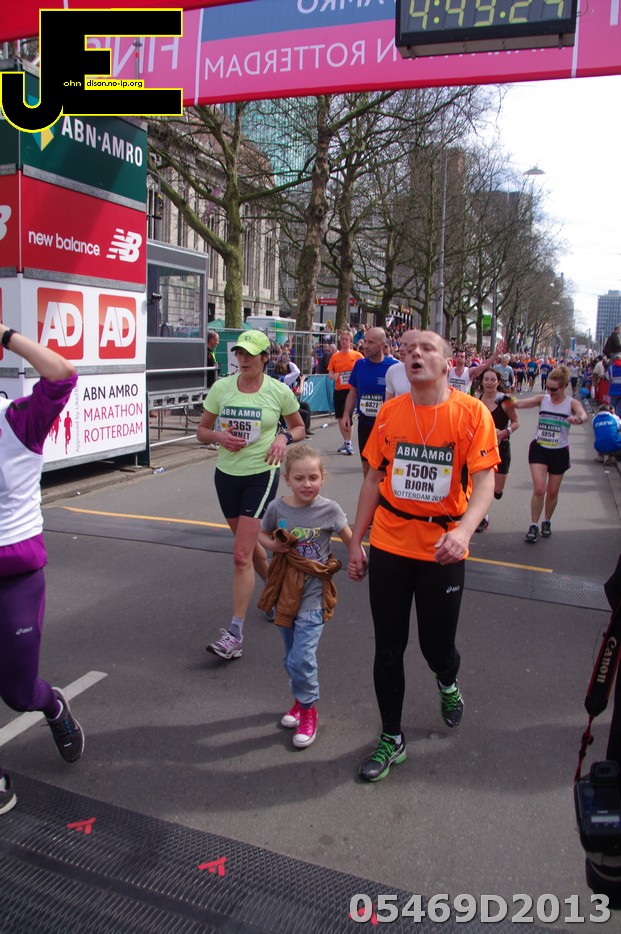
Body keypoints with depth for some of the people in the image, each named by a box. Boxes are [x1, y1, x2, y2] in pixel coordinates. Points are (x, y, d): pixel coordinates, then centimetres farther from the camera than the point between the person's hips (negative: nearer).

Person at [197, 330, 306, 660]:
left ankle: (235, 634, -5)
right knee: (249, 545, 19)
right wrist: (218, 436, -15)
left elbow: (299, 427, 9)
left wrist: (284, 438, -12)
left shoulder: (279, 391, -5)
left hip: (262, 475, -4)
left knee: (241, 555, -11)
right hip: (226, 474, 5)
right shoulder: (221, 388, 0)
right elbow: (202, 431, 7)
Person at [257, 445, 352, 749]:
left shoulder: (328, 509, -13)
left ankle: (308, 709, 15)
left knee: (302, 657, -8)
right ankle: (300, 699, 41)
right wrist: (273, 545, -9)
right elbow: (263, 533, 11)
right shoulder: (277, 507, -6)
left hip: (313, 595, -4)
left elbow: (350, 540, 0)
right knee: (291, 657, 17)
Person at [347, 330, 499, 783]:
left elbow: (485, 480, -14)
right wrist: (356, 542, 8)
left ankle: (448, 682, 49)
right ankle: (391, 738, 29)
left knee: (437, 647, 11)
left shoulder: (472, 412, -9)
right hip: (389, 546, 2)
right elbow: (373, 479, 7)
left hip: (442, 550, -2)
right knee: (388, 648, 8)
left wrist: (464, 531, -32)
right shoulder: (389, 413, 0)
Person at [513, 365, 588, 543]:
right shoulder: (542, 399, -4)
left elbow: (583, 415, -30)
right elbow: (520, 403, -19)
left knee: (552, 492, 12)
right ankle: (533, 525, 3)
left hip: (559, 453, 0)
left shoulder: (571, 403, -9)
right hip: (539, 449, 0)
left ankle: (546, 522, 36)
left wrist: (578, 419, -54)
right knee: (539, 489, -12)